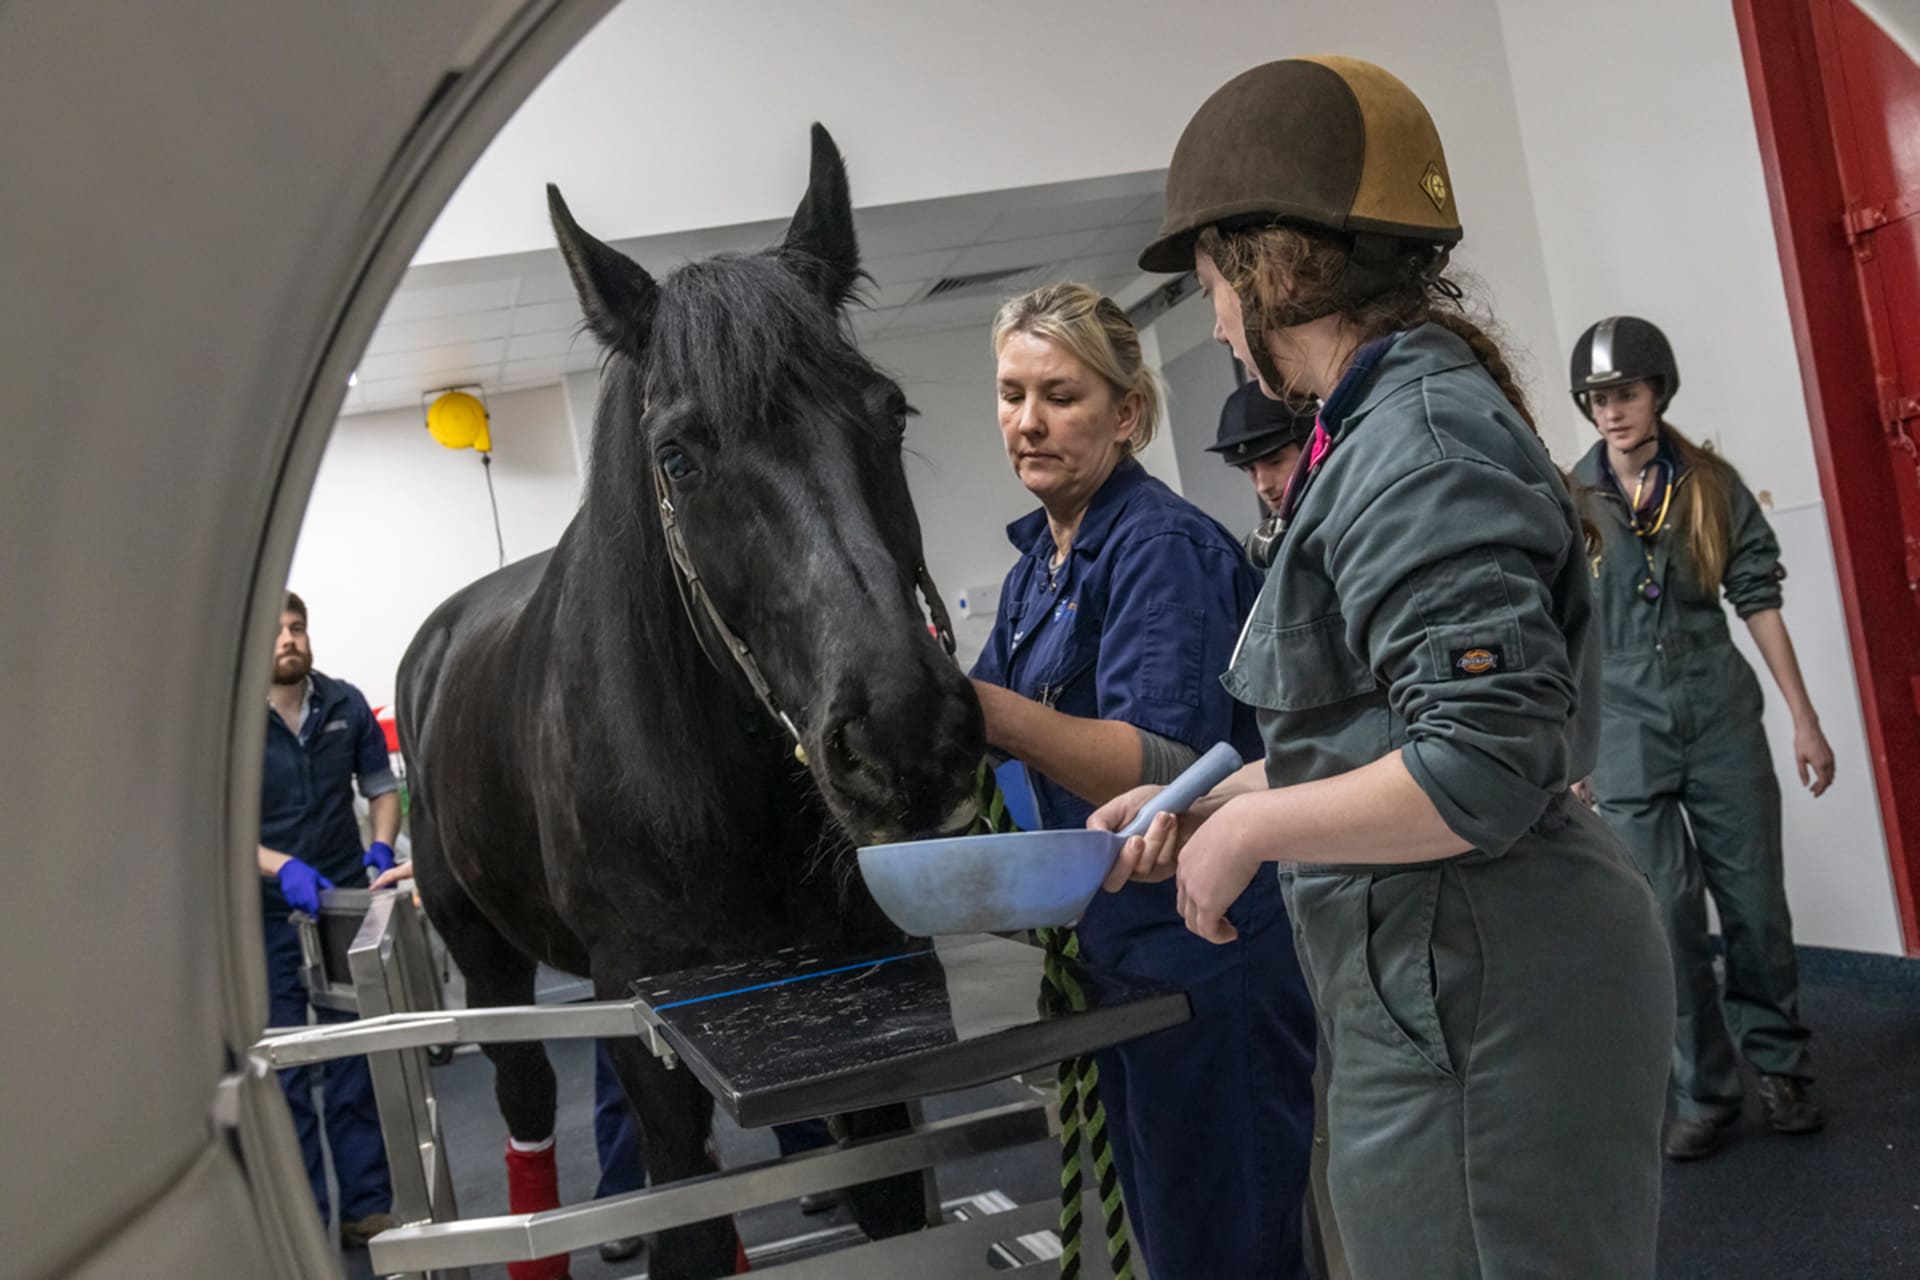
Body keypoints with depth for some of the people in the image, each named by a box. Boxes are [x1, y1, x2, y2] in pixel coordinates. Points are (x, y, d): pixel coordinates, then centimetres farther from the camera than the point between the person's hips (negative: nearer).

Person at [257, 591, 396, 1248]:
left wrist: (380, 845, -9)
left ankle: (367, 1207, 21)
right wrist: (282, 866, -26)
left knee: (355, 1064, 10)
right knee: (282, 1073, 5)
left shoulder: (346, 704, -1)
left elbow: (381, 787, 10)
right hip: (263, 916, -2)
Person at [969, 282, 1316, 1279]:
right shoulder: (1038, 561, 10)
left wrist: (985, 704, -40)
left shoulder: (1163, 548, -18)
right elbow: (989, 727, 16)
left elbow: (1170, 769, -29)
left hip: (1209, 956, -9)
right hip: (1119, 944, 9)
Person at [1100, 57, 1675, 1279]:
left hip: (1474, 1003, -10)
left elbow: (1484, 770, -26)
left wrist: (1248, 831, -15)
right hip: (1449, 977, 10)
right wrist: (1203, 802, 12)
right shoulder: (1394, 419, 12)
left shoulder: (1414, 443, -19)